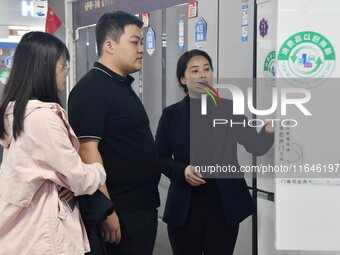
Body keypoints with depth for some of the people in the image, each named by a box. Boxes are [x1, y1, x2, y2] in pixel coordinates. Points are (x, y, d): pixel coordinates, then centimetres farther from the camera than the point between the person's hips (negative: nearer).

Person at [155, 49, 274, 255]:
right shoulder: (171, 115, 2)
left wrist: (269, 131, -27)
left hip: (224, 206, 0)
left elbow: (256, 146, -5)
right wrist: (182, 171, -15)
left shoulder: (229, 109, 1)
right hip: (185, 207, 0)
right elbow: (161, 157, 4)